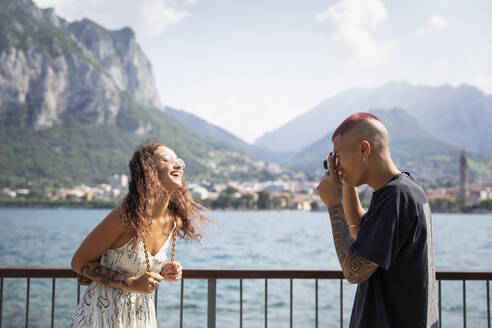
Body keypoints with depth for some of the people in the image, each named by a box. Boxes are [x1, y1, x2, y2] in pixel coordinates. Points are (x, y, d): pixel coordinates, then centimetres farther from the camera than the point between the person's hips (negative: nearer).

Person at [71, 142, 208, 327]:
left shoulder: (174, 221, -4)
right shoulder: (126, 216, -22)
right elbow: (79, 262, -15)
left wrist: (163, 272, -7)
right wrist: (132, 283, -22)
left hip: (142, 313, 6)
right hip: (104, 313, -5)